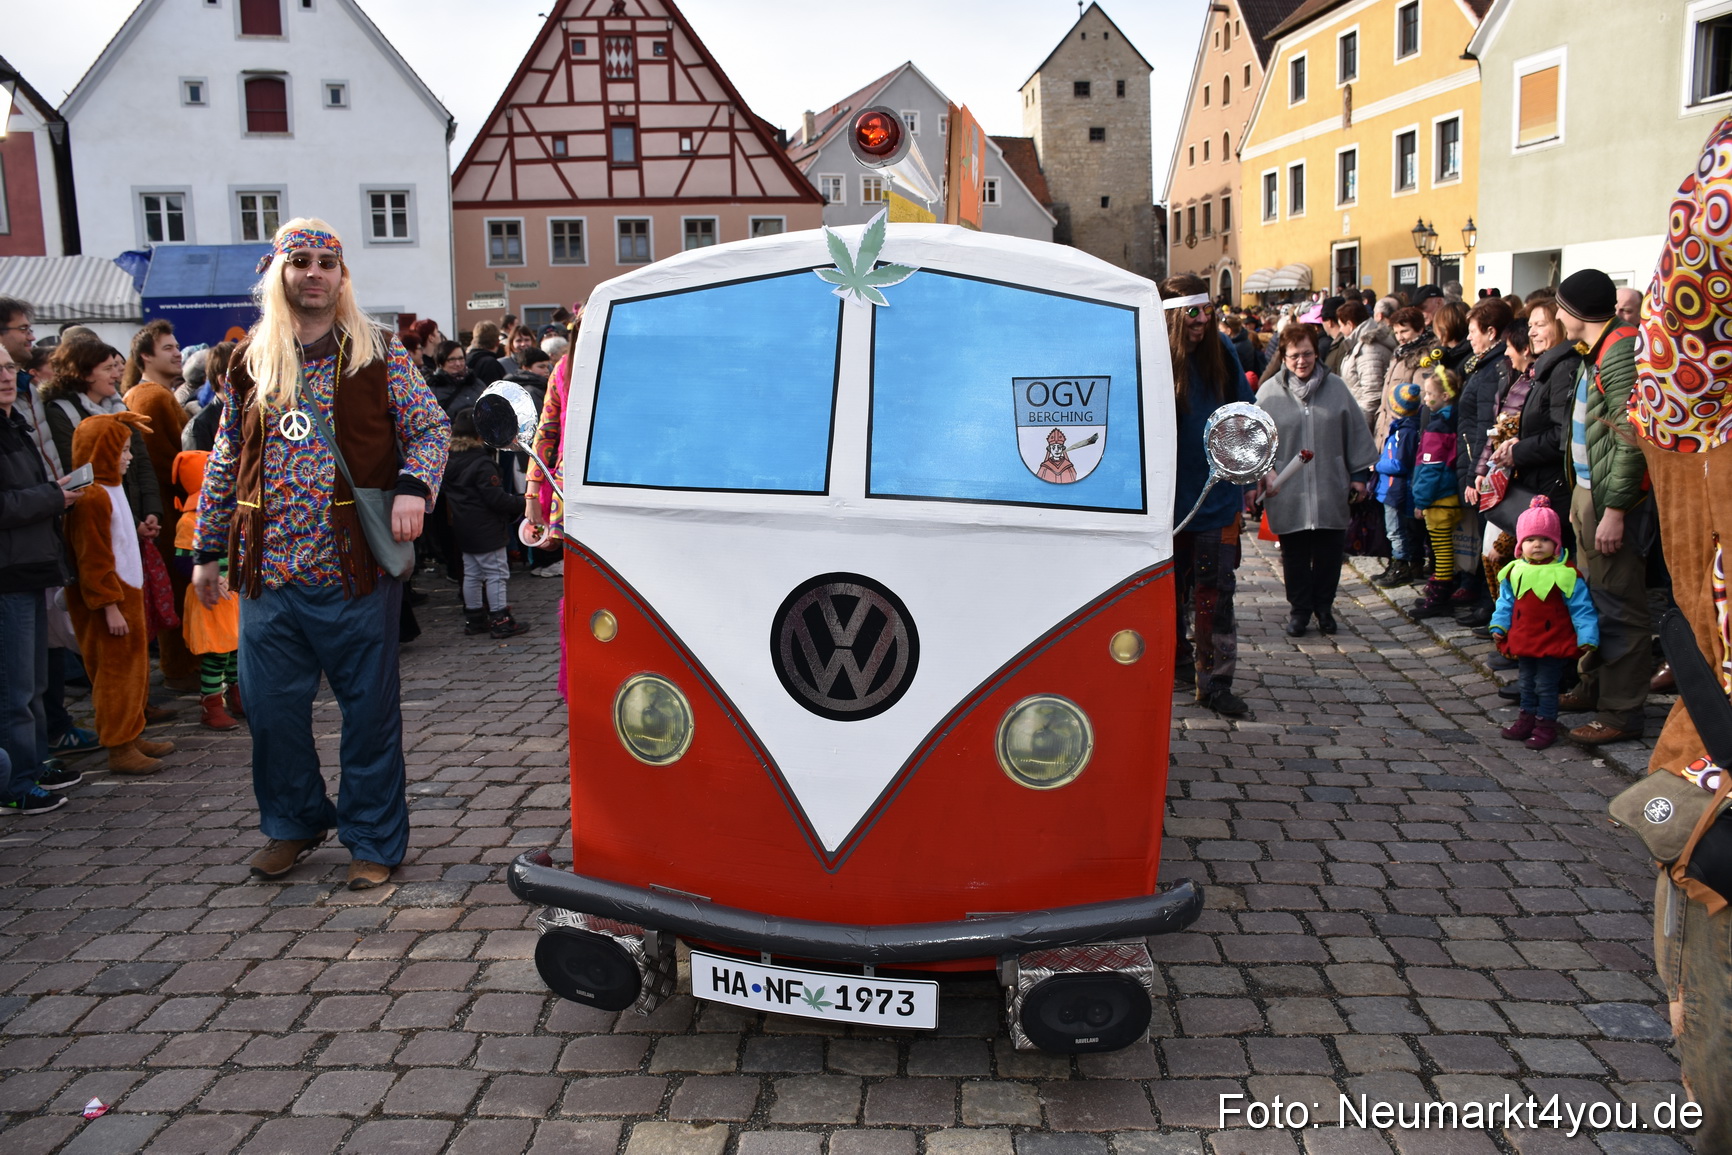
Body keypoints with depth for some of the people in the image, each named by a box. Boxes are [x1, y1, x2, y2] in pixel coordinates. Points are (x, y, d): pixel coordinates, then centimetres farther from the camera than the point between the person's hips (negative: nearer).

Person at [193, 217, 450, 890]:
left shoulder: (379, 356, 2)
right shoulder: (249, 363, 11)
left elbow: (432, 427, 3)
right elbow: (226, 462, 16)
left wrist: (413, 486, -16)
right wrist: (208, 550, 16)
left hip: (356, 569, -3)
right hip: (268, 572, 3)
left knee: (370, 708, 3)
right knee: (270, 707, 10)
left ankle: (374, 839, 18)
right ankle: (293, 823, 31)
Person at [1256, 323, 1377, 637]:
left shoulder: (1336, 388, 5)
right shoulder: (1269, 393, 0)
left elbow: (1356, 432, 9)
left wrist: (1360, 474, 8)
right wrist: (1263, 473, -4)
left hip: (1331, 491, 2)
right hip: (1288, 494, -1)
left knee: (1329, 552, 8)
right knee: (1294, 554, 7)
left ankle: (1324, 607, 26)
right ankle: (1299, 609, 22)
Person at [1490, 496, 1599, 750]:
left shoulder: (1566, 575, -13)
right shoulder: (1514, 571, 1)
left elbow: (1581, 608, -10)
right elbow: (1505, 602, 12)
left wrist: (1587, 636, -12)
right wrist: (1499, 625, 4)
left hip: (1553, 644, -5)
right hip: (1522, 642, 5)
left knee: (1546, 686, 2)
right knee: (1527, 683, 19)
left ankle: (1546, 725, 15)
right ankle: (1527, 718, 33)